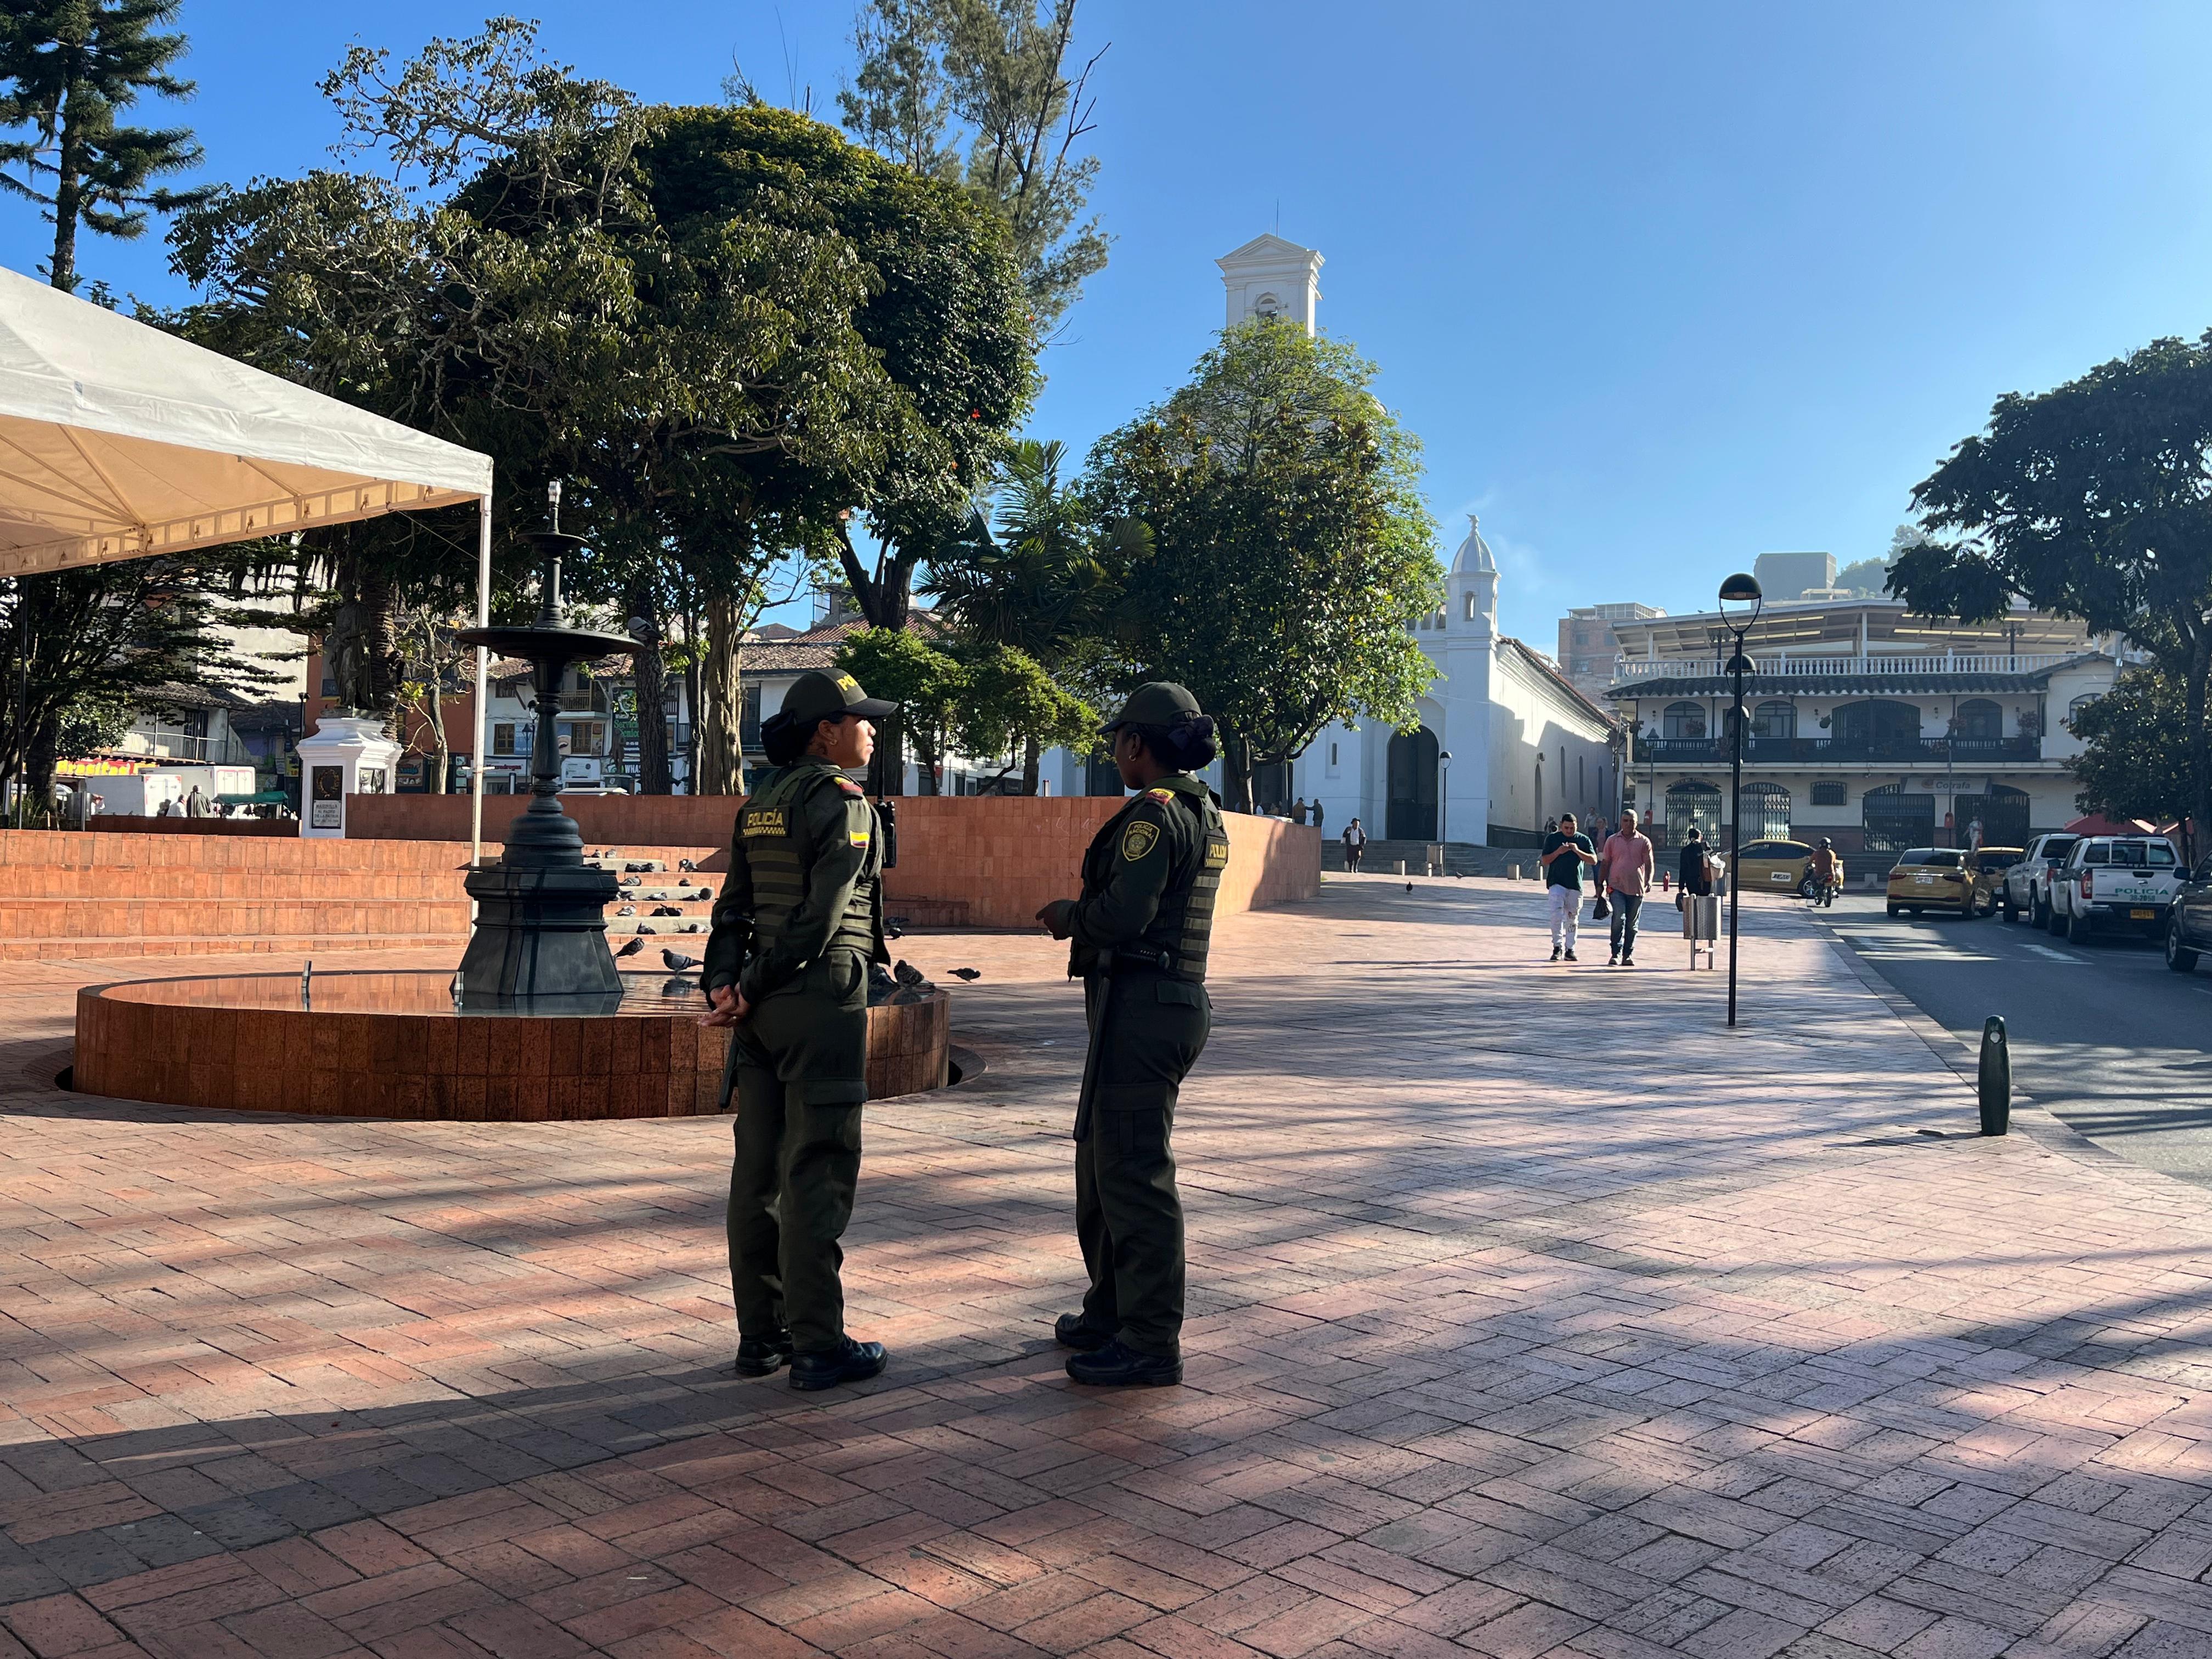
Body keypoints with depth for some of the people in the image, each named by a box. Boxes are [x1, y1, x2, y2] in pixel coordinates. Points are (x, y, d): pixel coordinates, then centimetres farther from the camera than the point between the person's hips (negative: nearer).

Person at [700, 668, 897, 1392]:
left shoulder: (760, 803, 15)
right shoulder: (843, 802, -10)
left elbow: (735, 904, 9)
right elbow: (822, 914, -17)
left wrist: (722, 981, 0)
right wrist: (751, 992, -11)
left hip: (764, 1007, 8)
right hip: (821, 1000, -8)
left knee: (759, 1169, 10)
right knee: (817, 1174, -3)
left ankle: (760, 1333, 18)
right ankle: (817, 1345, 2)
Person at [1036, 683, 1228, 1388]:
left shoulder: (1155, 811, -16)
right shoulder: (1206, 816, 15)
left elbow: (1124, 913, -25)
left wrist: (1070, 918, -6)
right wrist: (1082, 912, 14)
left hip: (1142, 1005, -11)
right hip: (1177, 997, 11)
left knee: (1133, 1171, -3)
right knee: (1103, 1158, 20)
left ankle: (1152, 1344, 5)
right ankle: (1113, 1311, 33)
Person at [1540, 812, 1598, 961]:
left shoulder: (1584, 840, 8)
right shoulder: (1552, 839, 6)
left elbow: (1594, 860, 0)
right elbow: (1544, 861, 3)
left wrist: (1578, 851, -13)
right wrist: (1558, 852, -13)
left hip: (1575, 885, 2)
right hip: (1556, 883, -2)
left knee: (1573, 918, 7)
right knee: (1557, 913, -17)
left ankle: (1570, 950, 15)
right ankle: (1557, 946, -15)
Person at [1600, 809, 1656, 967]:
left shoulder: (1644, 841, 6)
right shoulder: (1612, 840, 7)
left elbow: (1649, 864, 4)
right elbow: (1605, 863, 12)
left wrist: (1649, 881, -12)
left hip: (1637, 888, 1)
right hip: (1617, 887, -1)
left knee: (1632, 924, 7)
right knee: (1619, 919, -15)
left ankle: (1628, 955, 15)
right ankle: (1616, 953, -13)